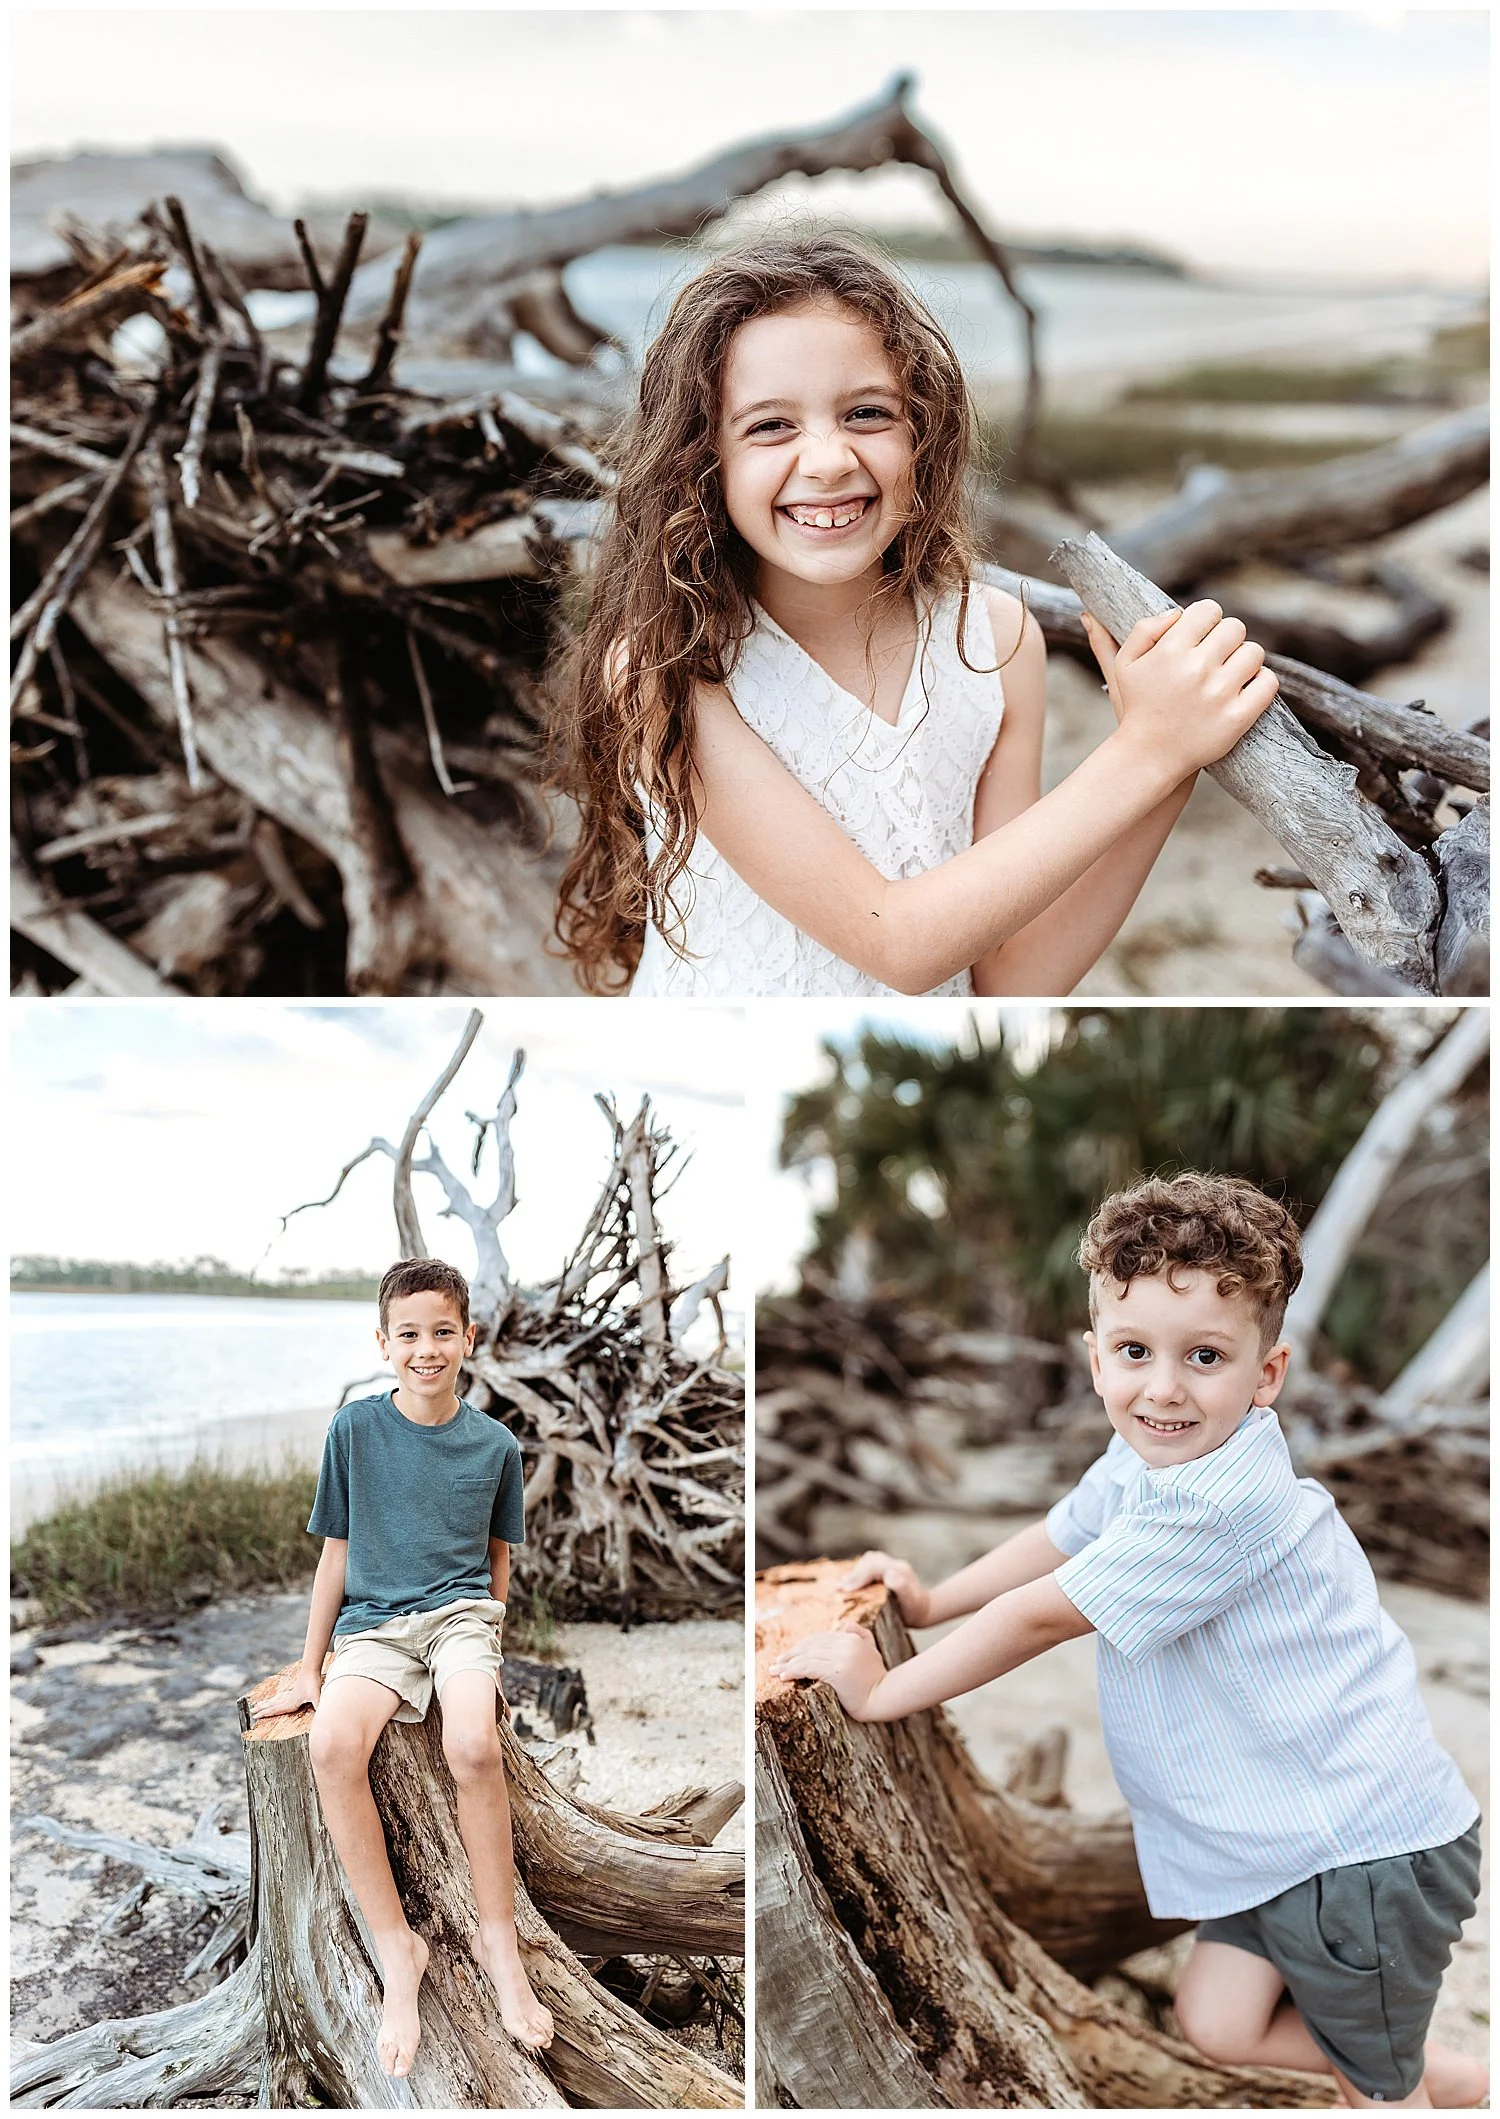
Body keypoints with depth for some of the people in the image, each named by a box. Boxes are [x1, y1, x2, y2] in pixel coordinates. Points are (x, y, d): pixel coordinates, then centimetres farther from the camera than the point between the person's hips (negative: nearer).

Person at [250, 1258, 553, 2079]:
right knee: (332, 1746, -31)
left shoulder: (495, 1445, 3)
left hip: (460, 1613, 0)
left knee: (473, 1748, -32)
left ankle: (499, 1941, -13)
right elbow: (336, 1551, 8)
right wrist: (310, 1670, 9)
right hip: (372, 1623, 1)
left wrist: (487, 1633, 10)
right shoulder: (354, 1429, 1)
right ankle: (396, 1948, -18)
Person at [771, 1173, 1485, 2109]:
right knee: (1217, 2023, 14)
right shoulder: (1145, 1458, -1)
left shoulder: (1218, 1504, -32)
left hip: (1369, 1850, -9)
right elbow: (1061, 1538, 19)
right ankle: (1444, 2076, 33)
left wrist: (881, 1691, -15)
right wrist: (931, 1600, 14)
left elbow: (1042, 1615, -25)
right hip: (1284, 1837, 9)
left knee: (1375, 2084, 7)